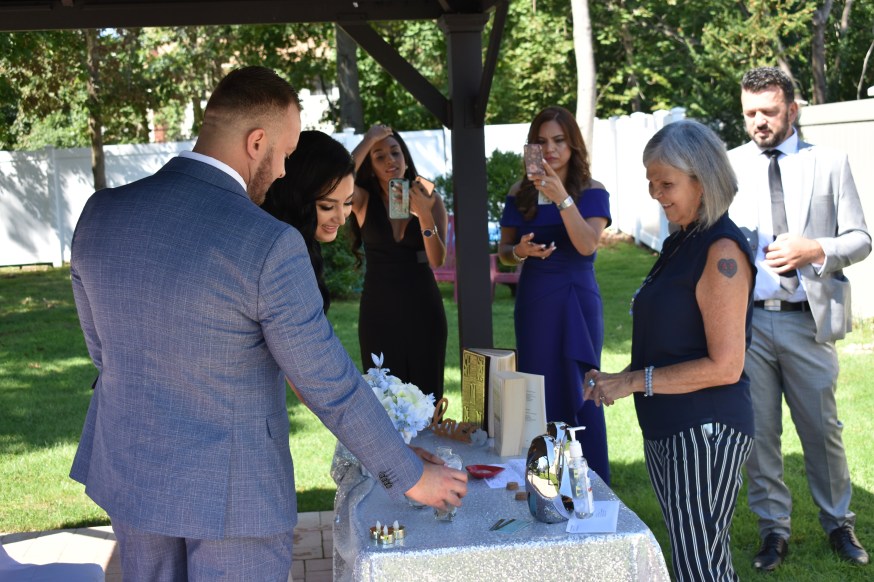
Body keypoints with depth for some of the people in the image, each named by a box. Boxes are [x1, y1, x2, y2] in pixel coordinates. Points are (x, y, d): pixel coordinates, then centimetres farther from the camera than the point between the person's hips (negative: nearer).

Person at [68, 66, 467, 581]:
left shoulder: (101, 213, -7)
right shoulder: (269, 246, -24)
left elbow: (104, 351, 6)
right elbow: (332, 387, -18)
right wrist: (411, 477, -4)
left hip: (128, 473, 6)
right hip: (231, 491, -5)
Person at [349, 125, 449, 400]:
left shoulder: (430, 198, 0)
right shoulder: (364, 200, -1)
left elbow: (438, 259, -10)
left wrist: (424, 214, -24)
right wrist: (369, 140, -17)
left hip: (423, 307, 0)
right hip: (379, 308, 0)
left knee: (426, 394, 3)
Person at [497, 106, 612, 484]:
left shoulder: (592, 192, -3)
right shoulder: (520, 195, 6)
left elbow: (588, 245, -19)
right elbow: (503, 252, 10)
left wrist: (561, 197, -28)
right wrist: (519, 251, -13)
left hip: (577, 301, -3)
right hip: (533, 303, 3)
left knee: (579, 394, -1)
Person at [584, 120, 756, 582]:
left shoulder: (722, 250, -15)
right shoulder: (679, 242, 13)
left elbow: (725, 366, -18)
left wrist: (634, 381, -15)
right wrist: (617, 379, 5)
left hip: (706, 431, -9)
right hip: (664, 430, 9)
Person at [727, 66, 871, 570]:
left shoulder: (829, 164, 5)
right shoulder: (727, 167, 8)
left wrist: (816, 251, -14)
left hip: (807, 320, -1)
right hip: (744, 318, 1)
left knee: (823, 428, 9)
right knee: (757, 432, 6)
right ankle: (774, 528, 21)